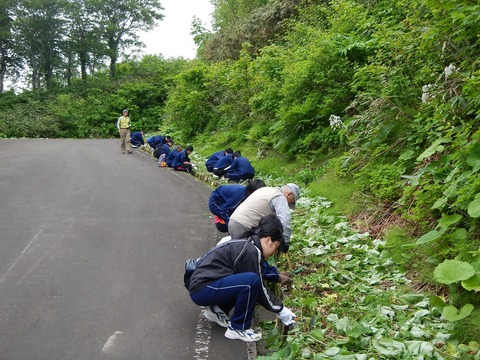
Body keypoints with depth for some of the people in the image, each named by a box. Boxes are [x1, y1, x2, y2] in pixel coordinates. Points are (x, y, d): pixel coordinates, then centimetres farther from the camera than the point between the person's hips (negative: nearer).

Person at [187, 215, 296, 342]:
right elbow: (259, 289, -11)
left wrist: (280, 307, 19)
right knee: (251, 281, -24)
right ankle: (237, 329, -7)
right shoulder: (251, 251, -17)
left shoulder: (246, 244, 12)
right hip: (202, 288, -10)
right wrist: (281, 311, 0)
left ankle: (217, 309, 14)